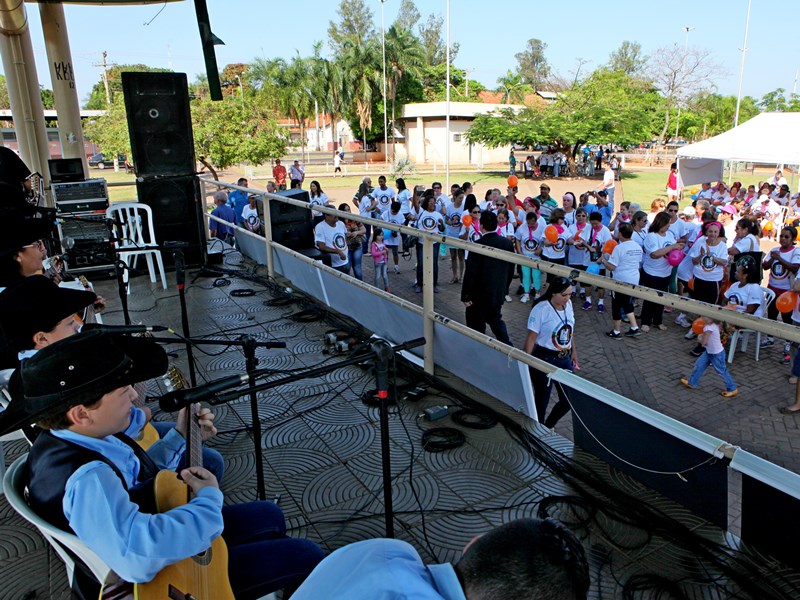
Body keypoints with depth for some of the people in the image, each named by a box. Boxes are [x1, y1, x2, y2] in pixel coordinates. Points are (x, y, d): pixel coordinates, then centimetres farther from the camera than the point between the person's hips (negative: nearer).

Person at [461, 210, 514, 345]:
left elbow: (470, 273, -19)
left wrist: (466, 296, -11)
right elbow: (511, 268, 6)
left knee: (476, 325, 9)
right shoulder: (507, 243, -3)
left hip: (480, 294, -6)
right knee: (496, 319, 24)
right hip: (499, 292, 6)